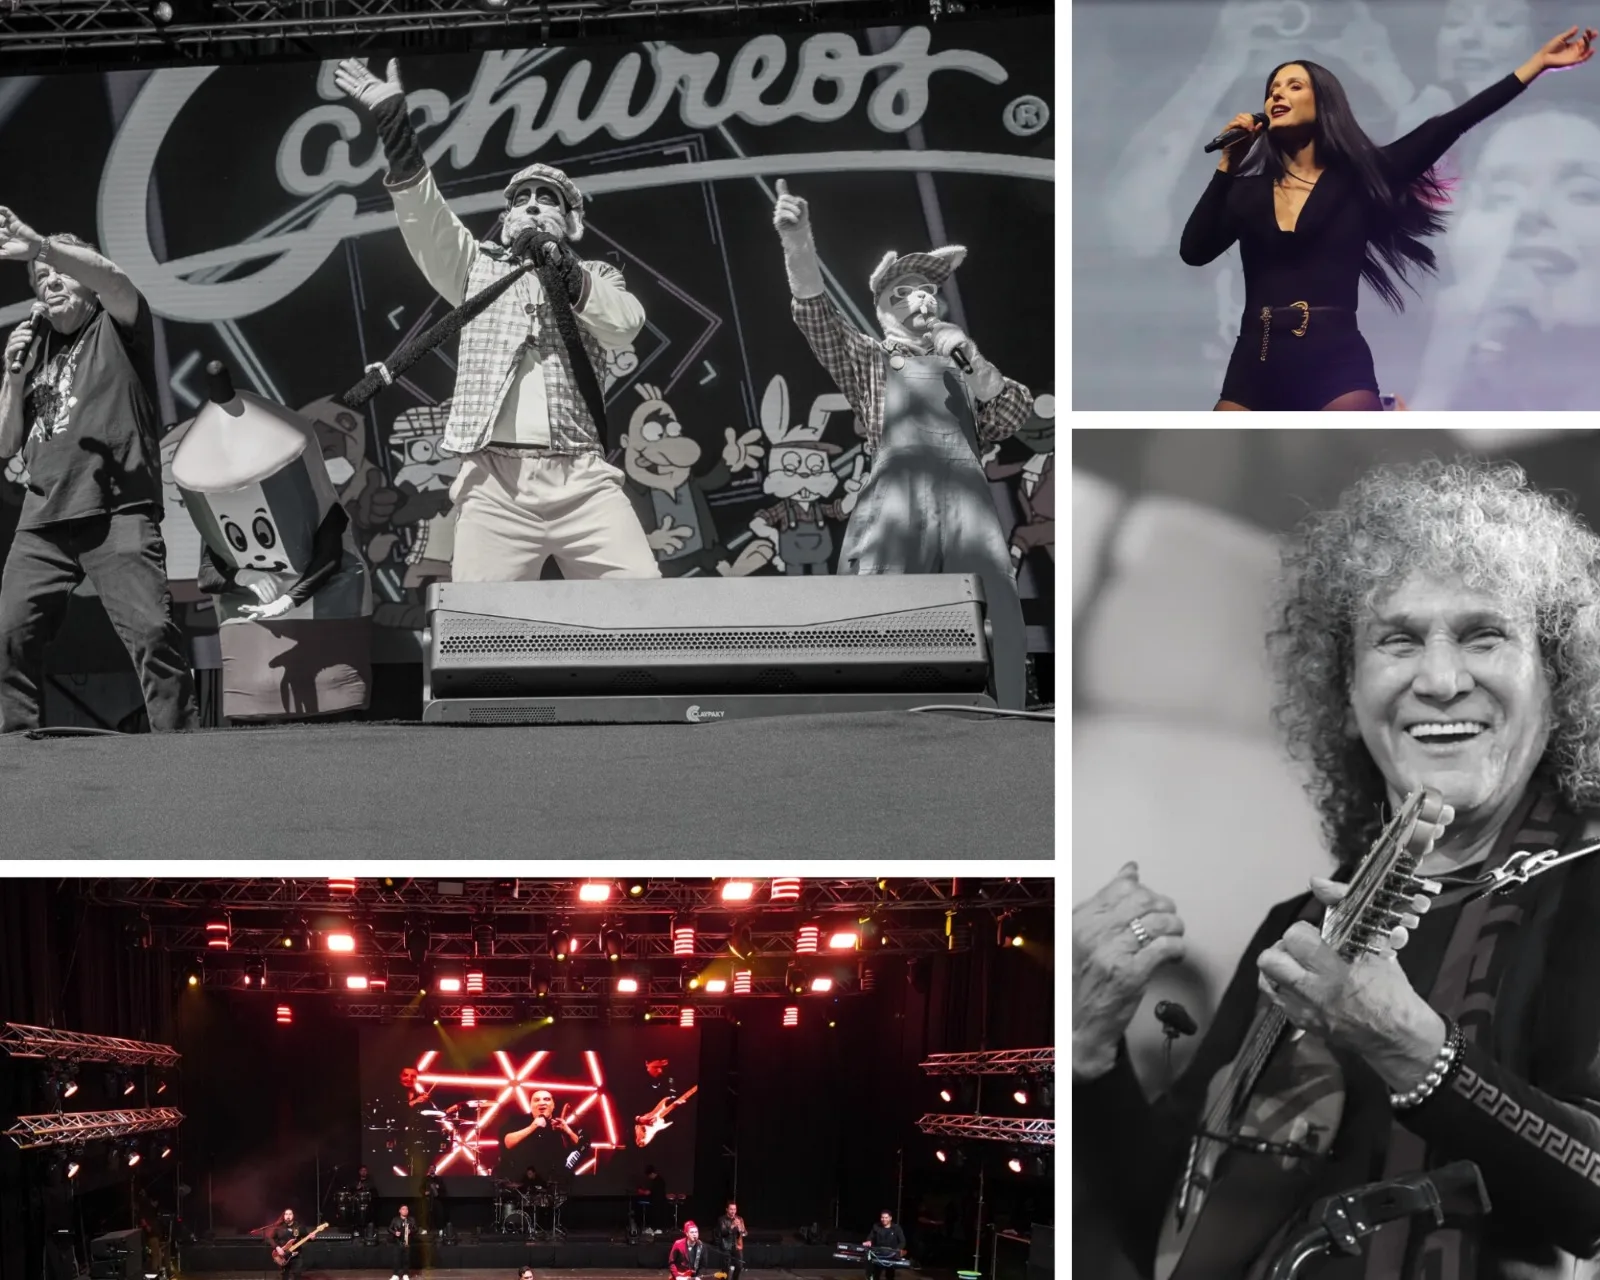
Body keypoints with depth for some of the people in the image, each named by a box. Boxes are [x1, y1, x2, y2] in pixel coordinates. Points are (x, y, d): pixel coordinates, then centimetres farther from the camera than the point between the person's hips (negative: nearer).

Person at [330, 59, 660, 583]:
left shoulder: (597, 276, 23)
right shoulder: (478, 266, 23)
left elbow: (626, 325, 3)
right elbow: (426, 218, 6)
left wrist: (564, 268, -7)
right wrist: (394, 127, -7)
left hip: (581, 477, 0)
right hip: (494, 480, 0)